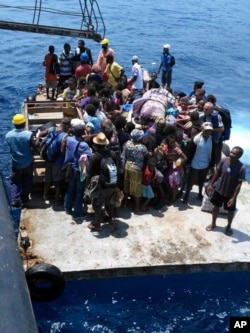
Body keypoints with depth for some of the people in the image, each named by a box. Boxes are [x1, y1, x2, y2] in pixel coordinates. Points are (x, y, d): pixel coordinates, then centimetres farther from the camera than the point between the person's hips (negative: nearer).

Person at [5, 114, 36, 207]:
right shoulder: (28, 134, -21)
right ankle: (24, 199, 27)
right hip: (27, 163, -1)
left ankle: (15, 200, 10)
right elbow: (34, 147, -11)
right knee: (27, 181, 17)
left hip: (16, 163, 1)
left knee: (15, 181, 16)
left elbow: (10, 147, 5)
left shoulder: (8, 135, -12)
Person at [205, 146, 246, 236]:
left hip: (230, 194, -3)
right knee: (216, 206, 20)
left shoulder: (241, 168, -26)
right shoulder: (224, 160, -16)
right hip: (219, 189, 3)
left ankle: (229, 226, 42)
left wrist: (233, 198, -19)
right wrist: (211, 184, 4)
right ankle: (213, 224, 42)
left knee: (230, 210, 17)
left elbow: (239, 184, -20)